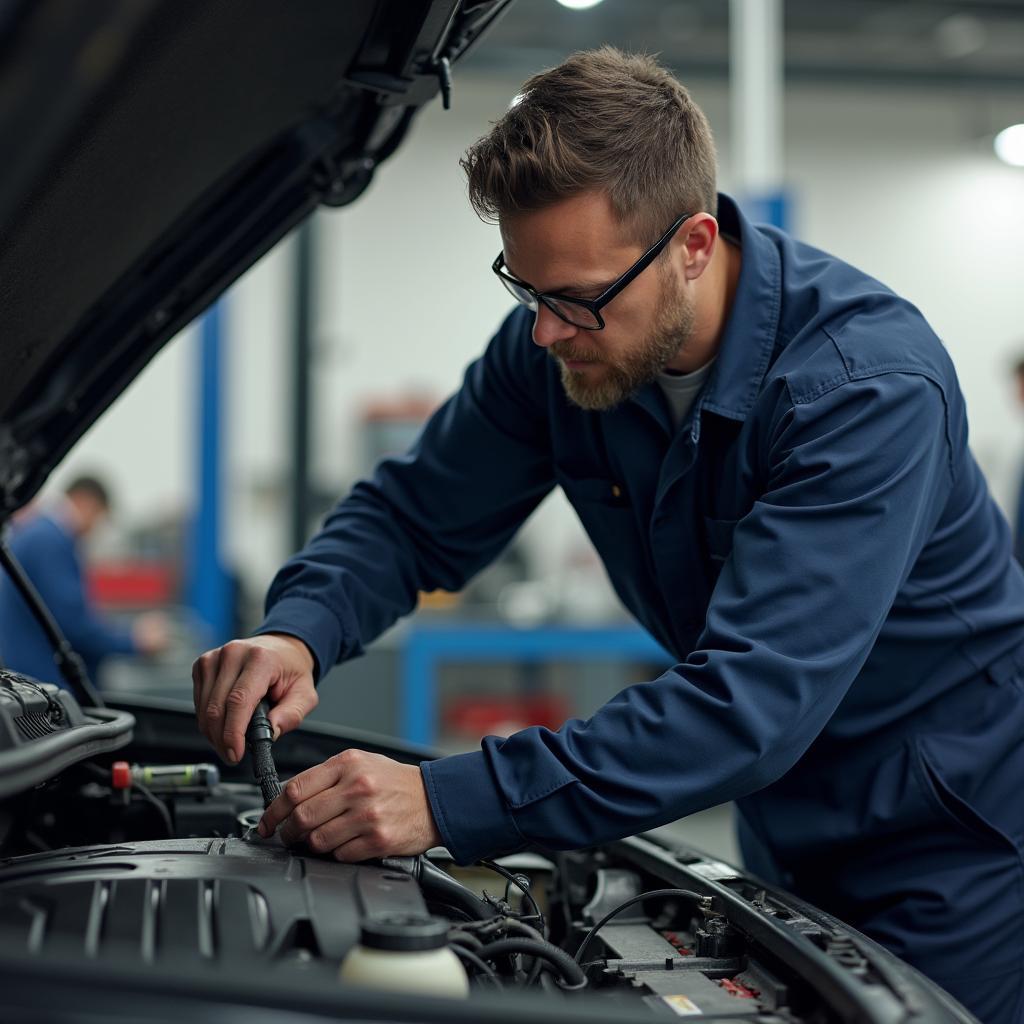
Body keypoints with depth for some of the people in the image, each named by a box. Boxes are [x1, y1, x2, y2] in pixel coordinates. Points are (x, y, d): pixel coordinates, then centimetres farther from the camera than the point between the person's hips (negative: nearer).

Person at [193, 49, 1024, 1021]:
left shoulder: (869, 385, -32)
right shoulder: (557, 344, -12)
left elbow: (751, 702, -39)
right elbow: (411, 513, 0)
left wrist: (448, 802, -43)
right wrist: (299, 632, -23)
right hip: (790, 832, 6)